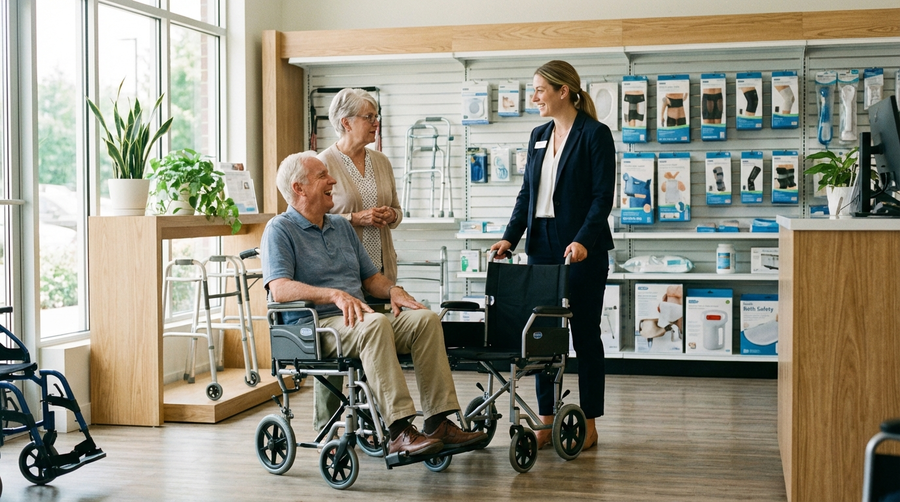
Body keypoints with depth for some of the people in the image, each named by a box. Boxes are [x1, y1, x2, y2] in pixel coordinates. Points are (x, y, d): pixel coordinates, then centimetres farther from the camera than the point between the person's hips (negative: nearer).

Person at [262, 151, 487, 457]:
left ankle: (439, 422, -21)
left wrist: (393, 290, 2)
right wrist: (335, 295, -30)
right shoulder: (279, 230, -1)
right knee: (375, 324, -36)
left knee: (426, 319, -16)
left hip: (355, 317, 7)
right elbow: (280, 289, -17)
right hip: (313, 326, -7)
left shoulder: (341, 226, 23)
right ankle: (399, 432, -41)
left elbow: (370, 277, 26)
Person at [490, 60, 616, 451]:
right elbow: (527, 192, 14)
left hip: (581, 248, -6)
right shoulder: (538, 136, 13)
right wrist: (510, 237, 3)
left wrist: (583, 241, -24)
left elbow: (603, 196, -13)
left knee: (585, 333, 2)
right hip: (541, 243, 6)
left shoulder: (595, 134, -7)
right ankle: (547, 419, 16)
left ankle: (589, 424, 12)